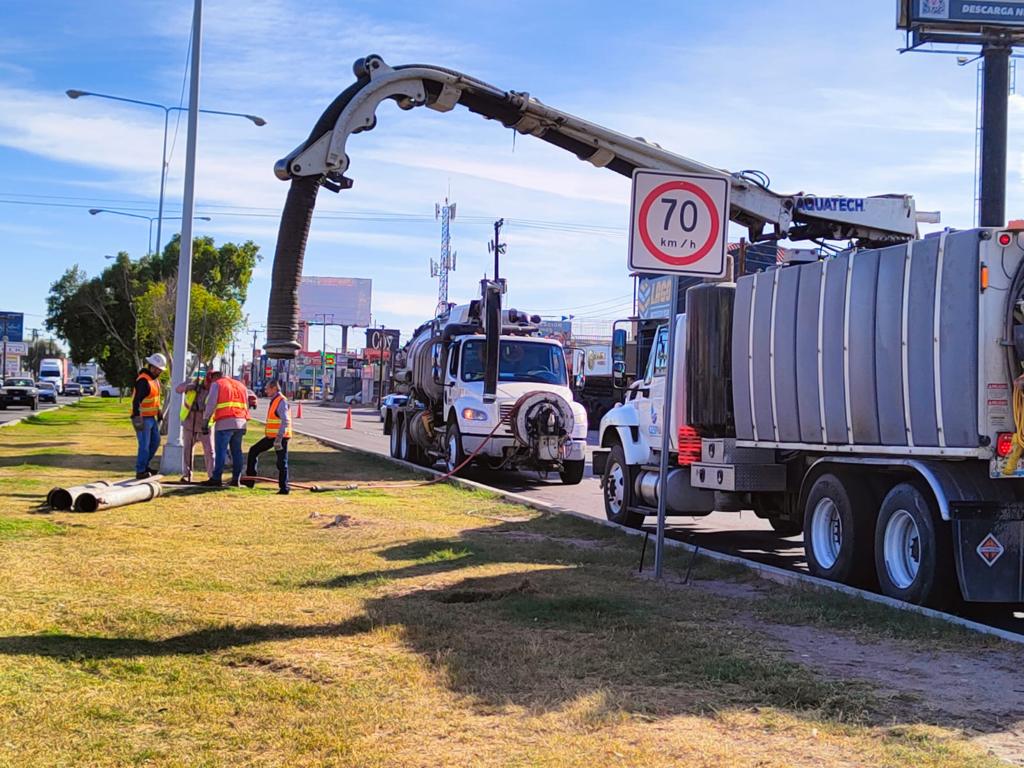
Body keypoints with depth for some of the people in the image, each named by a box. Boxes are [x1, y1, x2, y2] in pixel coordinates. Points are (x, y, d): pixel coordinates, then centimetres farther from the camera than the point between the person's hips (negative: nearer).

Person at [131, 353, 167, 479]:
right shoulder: (143, 380, -20)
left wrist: (159, 412, 24)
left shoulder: (154, 379, 11)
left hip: (151, 417, 10)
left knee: (155, 441, 15)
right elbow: (137, 400, -26)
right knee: (144, 445, -6)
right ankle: (140, 472, 2)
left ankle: (144, 466, 26)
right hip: (142, 418, -10)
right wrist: (137, 419, -31)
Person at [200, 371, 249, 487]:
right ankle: (236, 479, 5)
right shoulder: (240, 385, 23)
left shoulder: (216, 384, 5)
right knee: (237, 452, 8)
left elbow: (211, 404, -3)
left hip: (224, 423, -5)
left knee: (220, 451, -5)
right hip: (240, 422, 6)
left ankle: (216, 478, -8)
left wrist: (205, 422, -2)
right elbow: (246, 405, 22)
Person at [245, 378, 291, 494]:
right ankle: (250, 481, 16)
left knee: (281, 463, -5)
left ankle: (284, 488, 2)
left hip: (280, 437, -10)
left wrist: (279, 439, -28)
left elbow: (285, 421, -23)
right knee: (253, 451, 11)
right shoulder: (273, 401, 16)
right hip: (271, 437, 10)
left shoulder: (281, 401, -15)